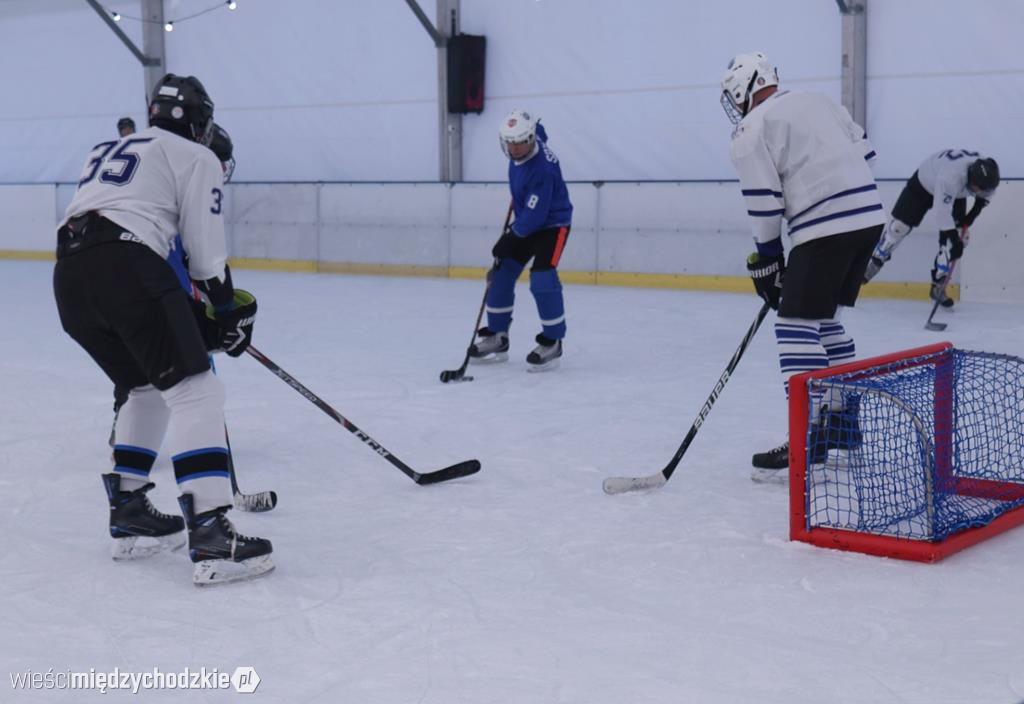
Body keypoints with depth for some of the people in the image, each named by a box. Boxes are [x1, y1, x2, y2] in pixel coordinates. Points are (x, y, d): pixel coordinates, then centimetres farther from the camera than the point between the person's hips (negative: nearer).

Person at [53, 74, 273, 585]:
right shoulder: (196, 158, 12)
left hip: (69, 274, 8)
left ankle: (128, 517, 25)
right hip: (126, 265, -8)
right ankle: (209, 536, -19)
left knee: (148, 388, 24)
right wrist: (231, 311, 20)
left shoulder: (107, 151, 33)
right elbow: (206, 254, 5)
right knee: (194, 391, -8)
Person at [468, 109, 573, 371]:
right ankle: (496, 338, 15)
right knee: (501, 274, 5)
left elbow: (534, 216, -31)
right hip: (525, 222, 9)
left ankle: (552, 343, -8)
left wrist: (509, 238, -20)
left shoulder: (542, 169, -33)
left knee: (542, 280, -22)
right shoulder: (530, 139, -9)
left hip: (552, 224, -9)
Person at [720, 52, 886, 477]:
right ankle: (842, 419, 26)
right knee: (824, 318, 20)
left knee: (797, 323, -6)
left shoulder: (752, 129, -2)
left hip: (825, 228, -9)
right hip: (870, 215, 9)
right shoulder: (820, 103, 20)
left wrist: (766, 262, 4)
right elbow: (864, 154, 20)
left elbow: (764, 204, -5)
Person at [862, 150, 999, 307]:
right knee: (899, 226, -4)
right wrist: (954, 239, -36)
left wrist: (973, 213, -10)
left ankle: (938, 286, 2)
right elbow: (942, 211, -39)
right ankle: (875, 262, 20)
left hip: (956, 195, 5)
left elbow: (986, 194, -2)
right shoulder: (951, 175, -46)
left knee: (952, 240, -7)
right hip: (924, 183, -5)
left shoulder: (987, 172, -28)